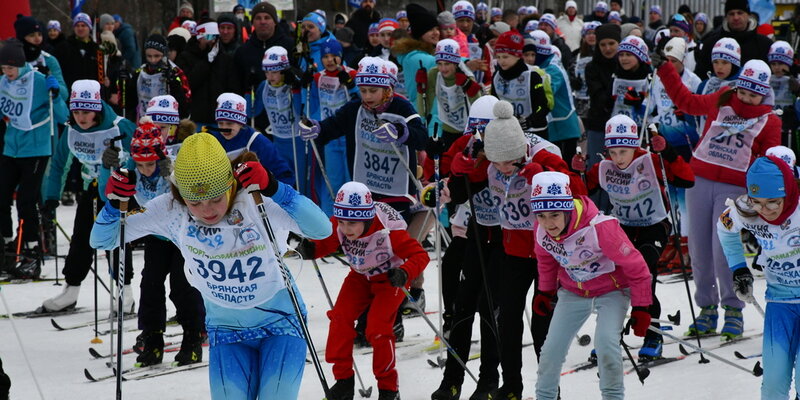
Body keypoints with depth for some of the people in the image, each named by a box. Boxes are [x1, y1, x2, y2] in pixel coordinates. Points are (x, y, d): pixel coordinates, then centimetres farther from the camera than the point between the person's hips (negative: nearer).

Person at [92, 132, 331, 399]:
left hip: (281, 326, -2)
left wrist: (275, 190, -47)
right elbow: (102, 241, -6)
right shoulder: (170, 211, -15)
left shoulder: (257, 202, -24)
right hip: (226, 331, 2)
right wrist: (113, 205, -26)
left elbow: (322, 230, -37)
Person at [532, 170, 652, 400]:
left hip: (612, 289, -4)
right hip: (573, 292, 5)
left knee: (605, 343, -23)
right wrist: (545, 292, 16)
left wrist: (641, 308, -16)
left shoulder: (600, 227, -35)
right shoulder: (541, 231, -18)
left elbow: (635, 265, -23)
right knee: (552, 348, -1)